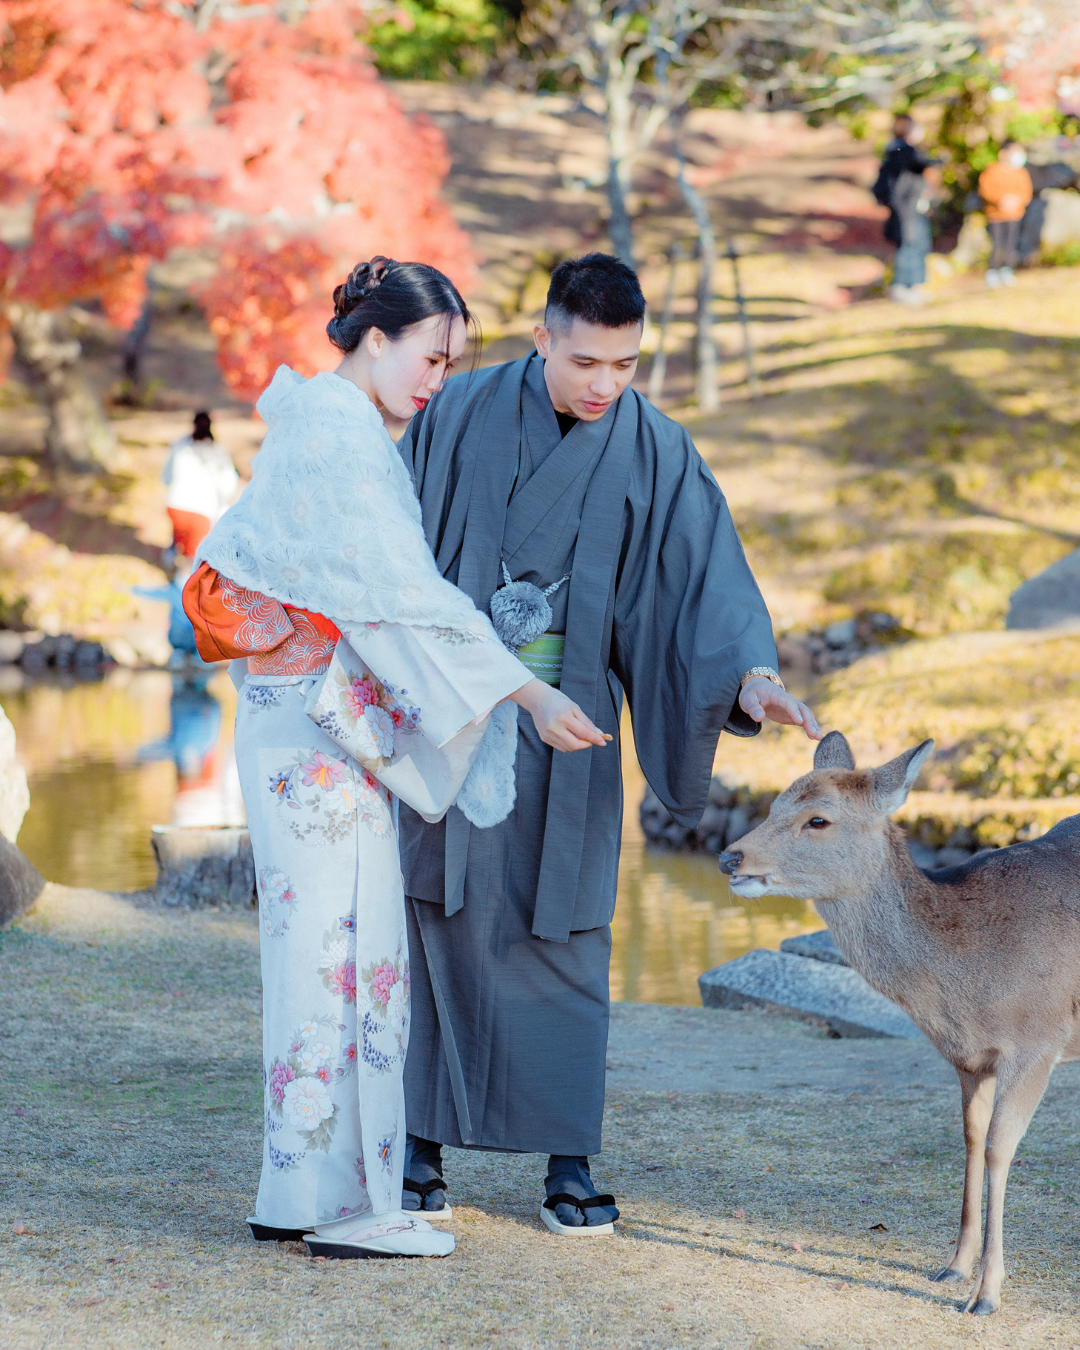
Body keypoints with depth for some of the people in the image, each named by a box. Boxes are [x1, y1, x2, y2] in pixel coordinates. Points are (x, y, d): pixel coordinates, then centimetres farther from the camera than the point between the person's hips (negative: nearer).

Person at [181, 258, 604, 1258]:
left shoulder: (310, 423, 16)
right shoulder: (341, 435, -15)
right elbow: (405, 594, -22)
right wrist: (529, 695, -23)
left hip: (299, 717, 10)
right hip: (325, 724, -10)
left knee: (315, 940, 12)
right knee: (342, 941, -6)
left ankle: (297, 1193, 18)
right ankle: (341, 1203, -2)